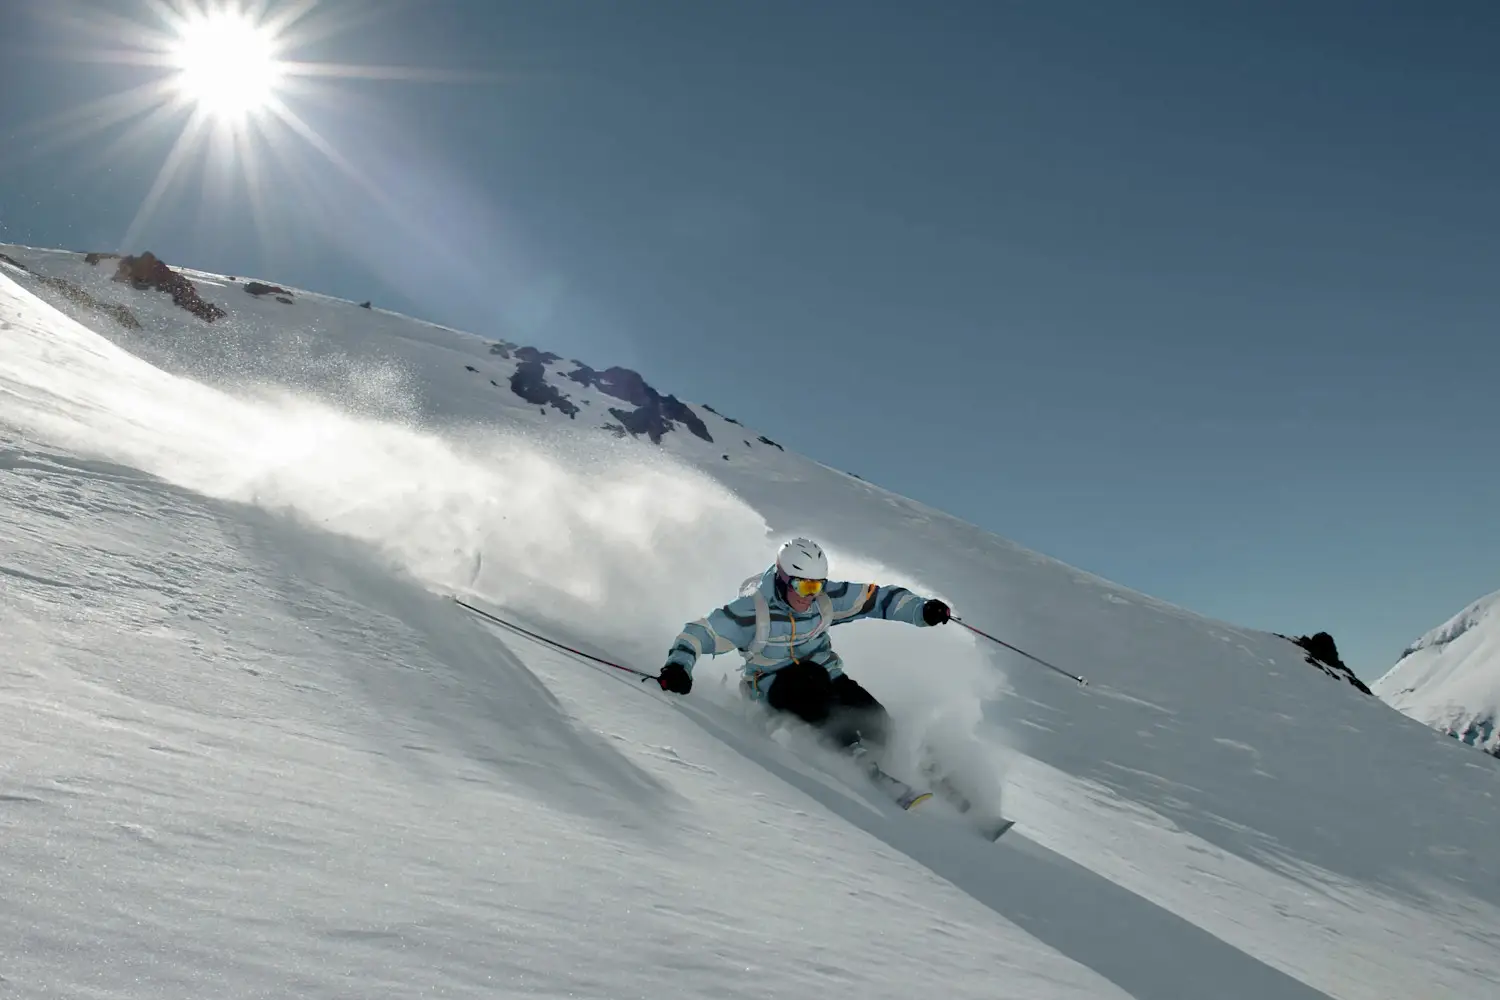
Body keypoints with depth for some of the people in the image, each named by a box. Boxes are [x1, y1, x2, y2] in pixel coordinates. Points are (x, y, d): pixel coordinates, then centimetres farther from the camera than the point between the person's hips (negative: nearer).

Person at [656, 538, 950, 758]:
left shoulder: (827, 598, -10)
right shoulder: (753, 609, -20)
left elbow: (877, 597, -6)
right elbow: (700, 633, -19)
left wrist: (922, 611, -19)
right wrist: (678, 666, -36)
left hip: (824, 674, 4)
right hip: (774, 683, -4)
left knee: (877, 723, -17)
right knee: (809, 678, -37)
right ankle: (849, 749, -29)